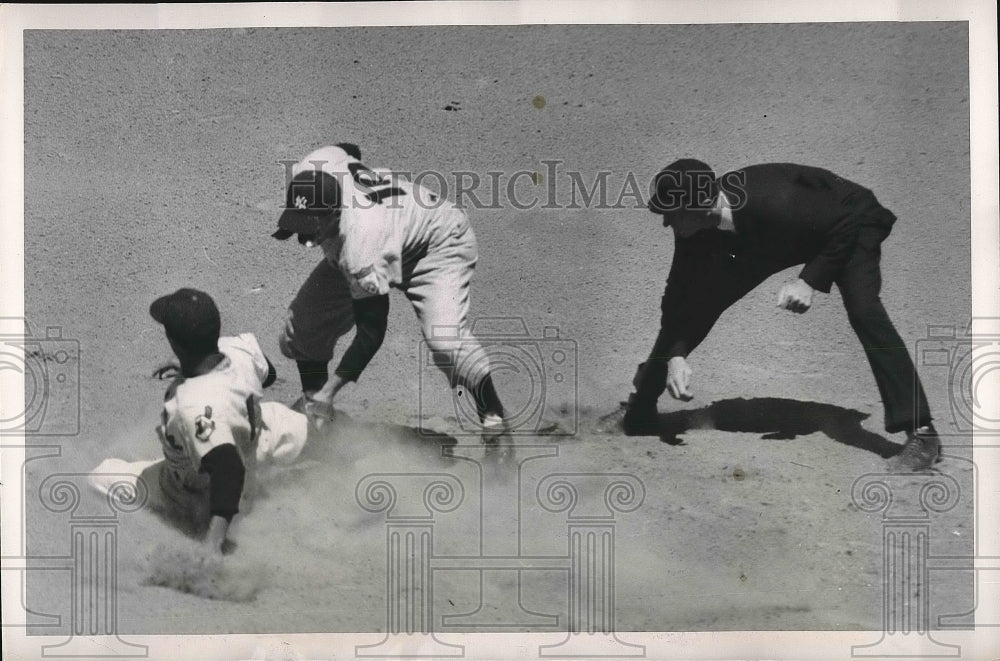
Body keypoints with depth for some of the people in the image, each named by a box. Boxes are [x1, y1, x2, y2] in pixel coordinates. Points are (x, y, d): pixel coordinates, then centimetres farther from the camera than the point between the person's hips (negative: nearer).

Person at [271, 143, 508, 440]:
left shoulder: (360, 235, -44)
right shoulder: (308, 171, -27)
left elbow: (371, 331, -39)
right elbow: (347, 150, 0)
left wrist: (330, 388, -40)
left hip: (439, 244, -8)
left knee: (444, 336, -31)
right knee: (301, 321, -3)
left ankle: (491, 413, -7)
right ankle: (312, 403, 21)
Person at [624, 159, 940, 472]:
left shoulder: (775, 202, -43)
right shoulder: (694, 230, -24)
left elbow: (847, 223, -29)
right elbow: (679, 294, -14)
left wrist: (810, 281, -34)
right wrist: (675, 355, -27)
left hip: (849, 223, -5)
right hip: (772, 240, 6)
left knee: (863, 309, -31)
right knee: (700, 300, 0)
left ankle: (921, 434, -25)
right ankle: (638, 411, 20)